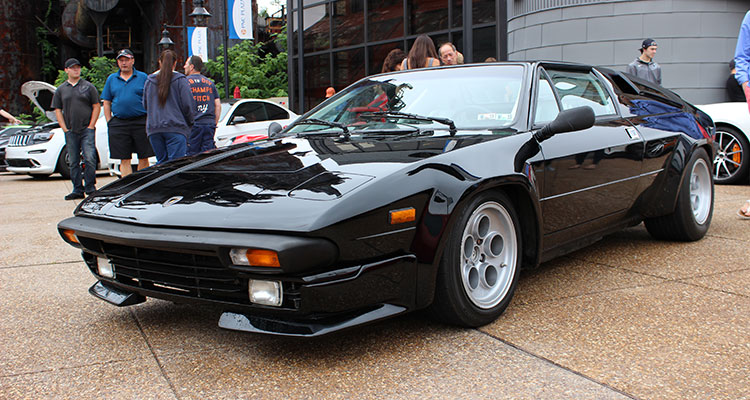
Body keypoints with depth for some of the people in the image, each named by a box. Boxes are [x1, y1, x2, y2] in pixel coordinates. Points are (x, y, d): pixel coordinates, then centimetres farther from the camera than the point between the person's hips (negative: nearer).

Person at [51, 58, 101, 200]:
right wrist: (65, 129, 0)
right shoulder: (61, 90, 11)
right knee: (73, 162, 5)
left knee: (90, 159, -11)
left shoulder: (88, 86, 6)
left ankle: (90, 188, -2)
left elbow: (96, 107, 3)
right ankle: (77, 190, 11)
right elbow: (57, 110, 11)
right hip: (70, 132, 3)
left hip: (87, 130, -3)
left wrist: (91, 126, -5)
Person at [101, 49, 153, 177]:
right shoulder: (111, 79, 13)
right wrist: (109, 122, 4)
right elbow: (106, 103, 14)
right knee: (124, 160, 2)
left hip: (141, 122, -2)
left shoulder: (143, 77, 5)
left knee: (143, 158, 1)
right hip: (119, 123, 2)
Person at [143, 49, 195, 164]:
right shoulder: (180, 80, -3)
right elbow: (188, 104, -5)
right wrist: (190, 122, 9)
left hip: (154, 129, 4)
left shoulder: (149, 81, 10)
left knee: (161, 162, 11)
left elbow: (145, 105, 17)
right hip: (175, 128, -4)